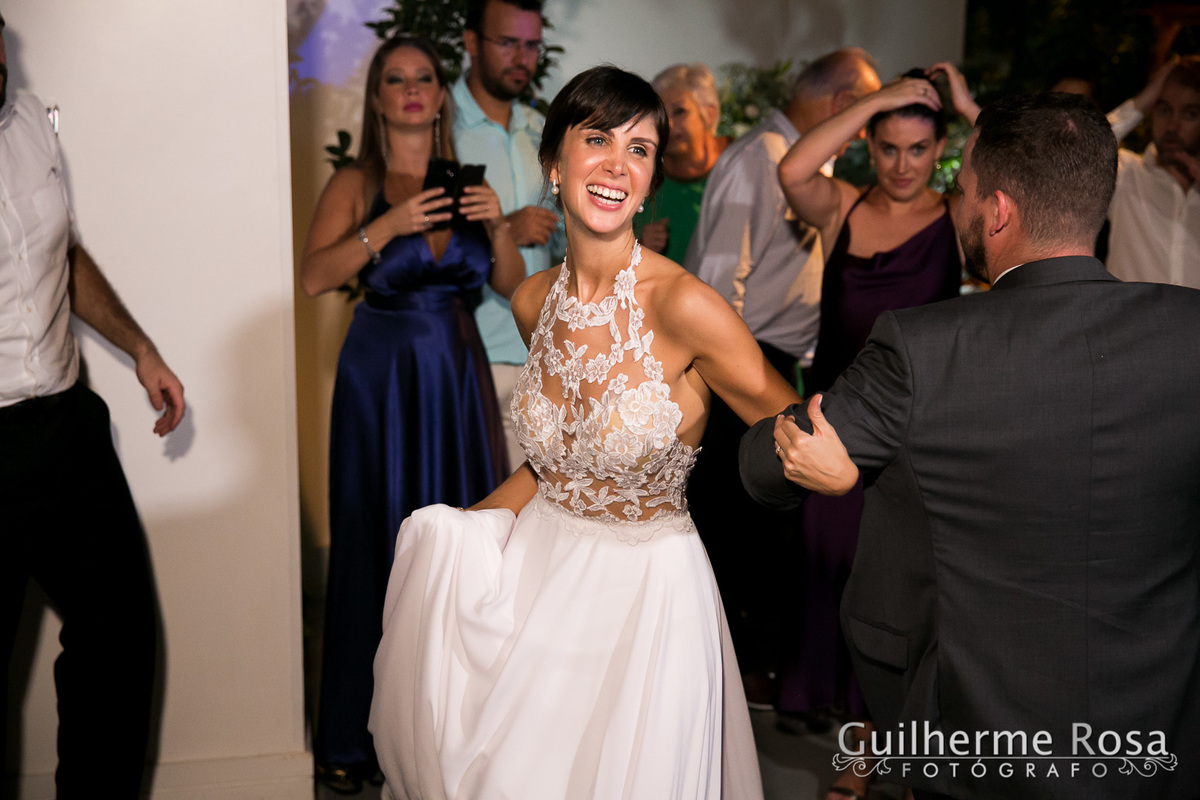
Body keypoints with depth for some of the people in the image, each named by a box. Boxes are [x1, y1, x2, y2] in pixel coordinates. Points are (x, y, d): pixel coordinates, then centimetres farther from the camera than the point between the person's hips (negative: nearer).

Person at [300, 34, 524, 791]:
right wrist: (388, 226, -20)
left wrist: (498, 226, -7)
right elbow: (315, 275, -12)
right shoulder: (356, 184, 1)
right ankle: (357, 735, 8)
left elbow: (511, 284, 10)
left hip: (459, 372, 3)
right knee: (377, 543, -2)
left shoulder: (465, 182, 11)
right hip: (381, 373, -3)